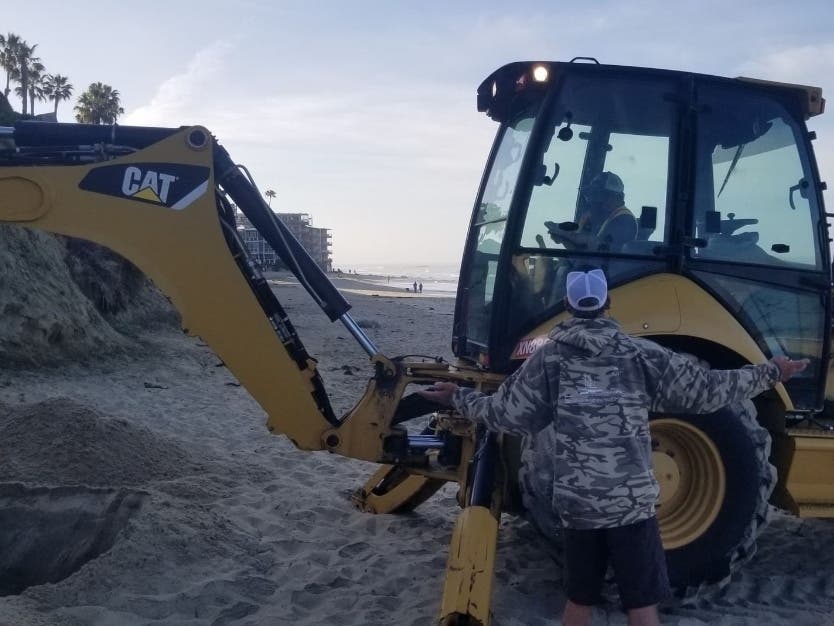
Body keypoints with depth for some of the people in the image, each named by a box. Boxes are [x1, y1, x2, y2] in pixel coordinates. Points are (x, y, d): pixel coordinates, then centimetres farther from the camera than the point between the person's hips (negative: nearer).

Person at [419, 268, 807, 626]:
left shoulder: (547, 359, -2)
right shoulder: (639, 356, -3)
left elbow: (505, 415, 0)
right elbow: (704, 391, 1)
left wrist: (457, 398, 16)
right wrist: (771, 373, 12)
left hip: (576, 506, 2)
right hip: (633, 503, -2)